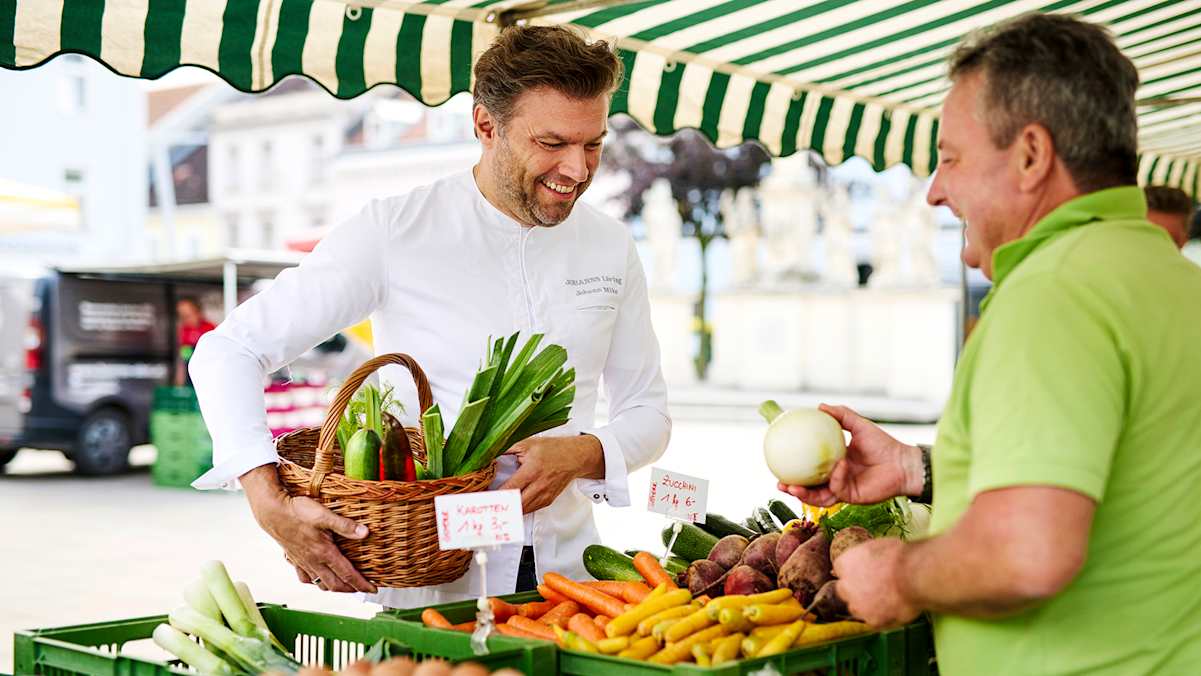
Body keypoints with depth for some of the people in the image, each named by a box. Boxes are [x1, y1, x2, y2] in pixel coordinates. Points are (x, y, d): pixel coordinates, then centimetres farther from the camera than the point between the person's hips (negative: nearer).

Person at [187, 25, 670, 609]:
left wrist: (585, 453, -7)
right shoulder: (393, 232, -6)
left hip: (563, 574, 3)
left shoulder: (611, 248, 7)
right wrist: (271, 503, -22)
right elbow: (227, 352, -7)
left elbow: (648, 412, 16)